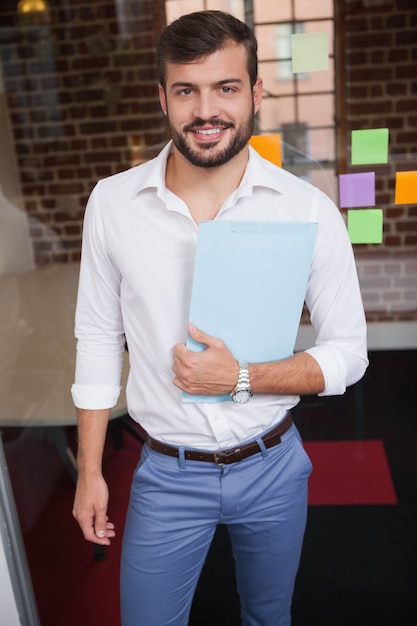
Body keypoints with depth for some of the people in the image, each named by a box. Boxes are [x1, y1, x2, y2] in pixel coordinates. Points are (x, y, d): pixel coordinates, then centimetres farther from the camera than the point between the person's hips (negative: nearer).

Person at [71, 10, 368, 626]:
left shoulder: (309, 209, -13)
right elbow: (98, 339, -2)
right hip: (167, 475, 0)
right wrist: (89, 473, 2)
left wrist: (242, 379, -22)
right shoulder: (112, 202, -9)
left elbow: (348, 353, -7)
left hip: (272, 467, 1)